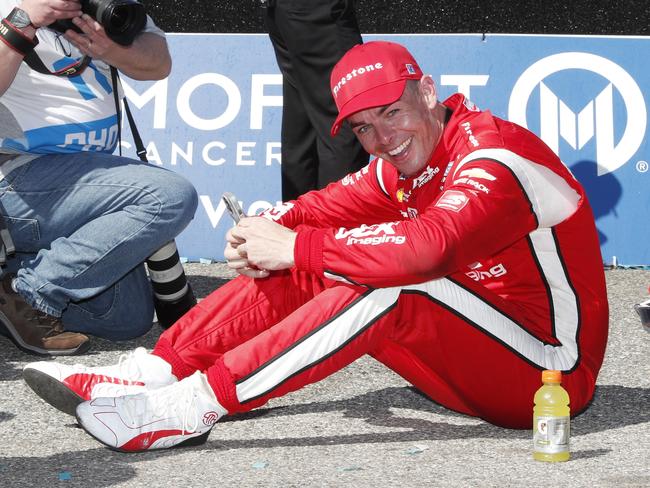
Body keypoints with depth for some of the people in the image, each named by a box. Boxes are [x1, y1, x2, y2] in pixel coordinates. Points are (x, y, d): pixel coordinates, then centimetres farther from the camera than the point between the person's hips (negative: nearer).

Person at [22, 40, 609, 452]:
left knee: (389, 291, -33)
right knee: (296, 271, -3)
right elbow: (330, 207, 4)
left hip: (551, 371, -9)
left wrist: (297, 247, -30)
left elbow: (430, 248, -37)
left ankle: (187, 409, -36)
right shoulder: (403, 164, 8)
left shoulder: (493, 156, -21)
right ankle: (152, 374, -12)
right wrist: (267, 232, -20)